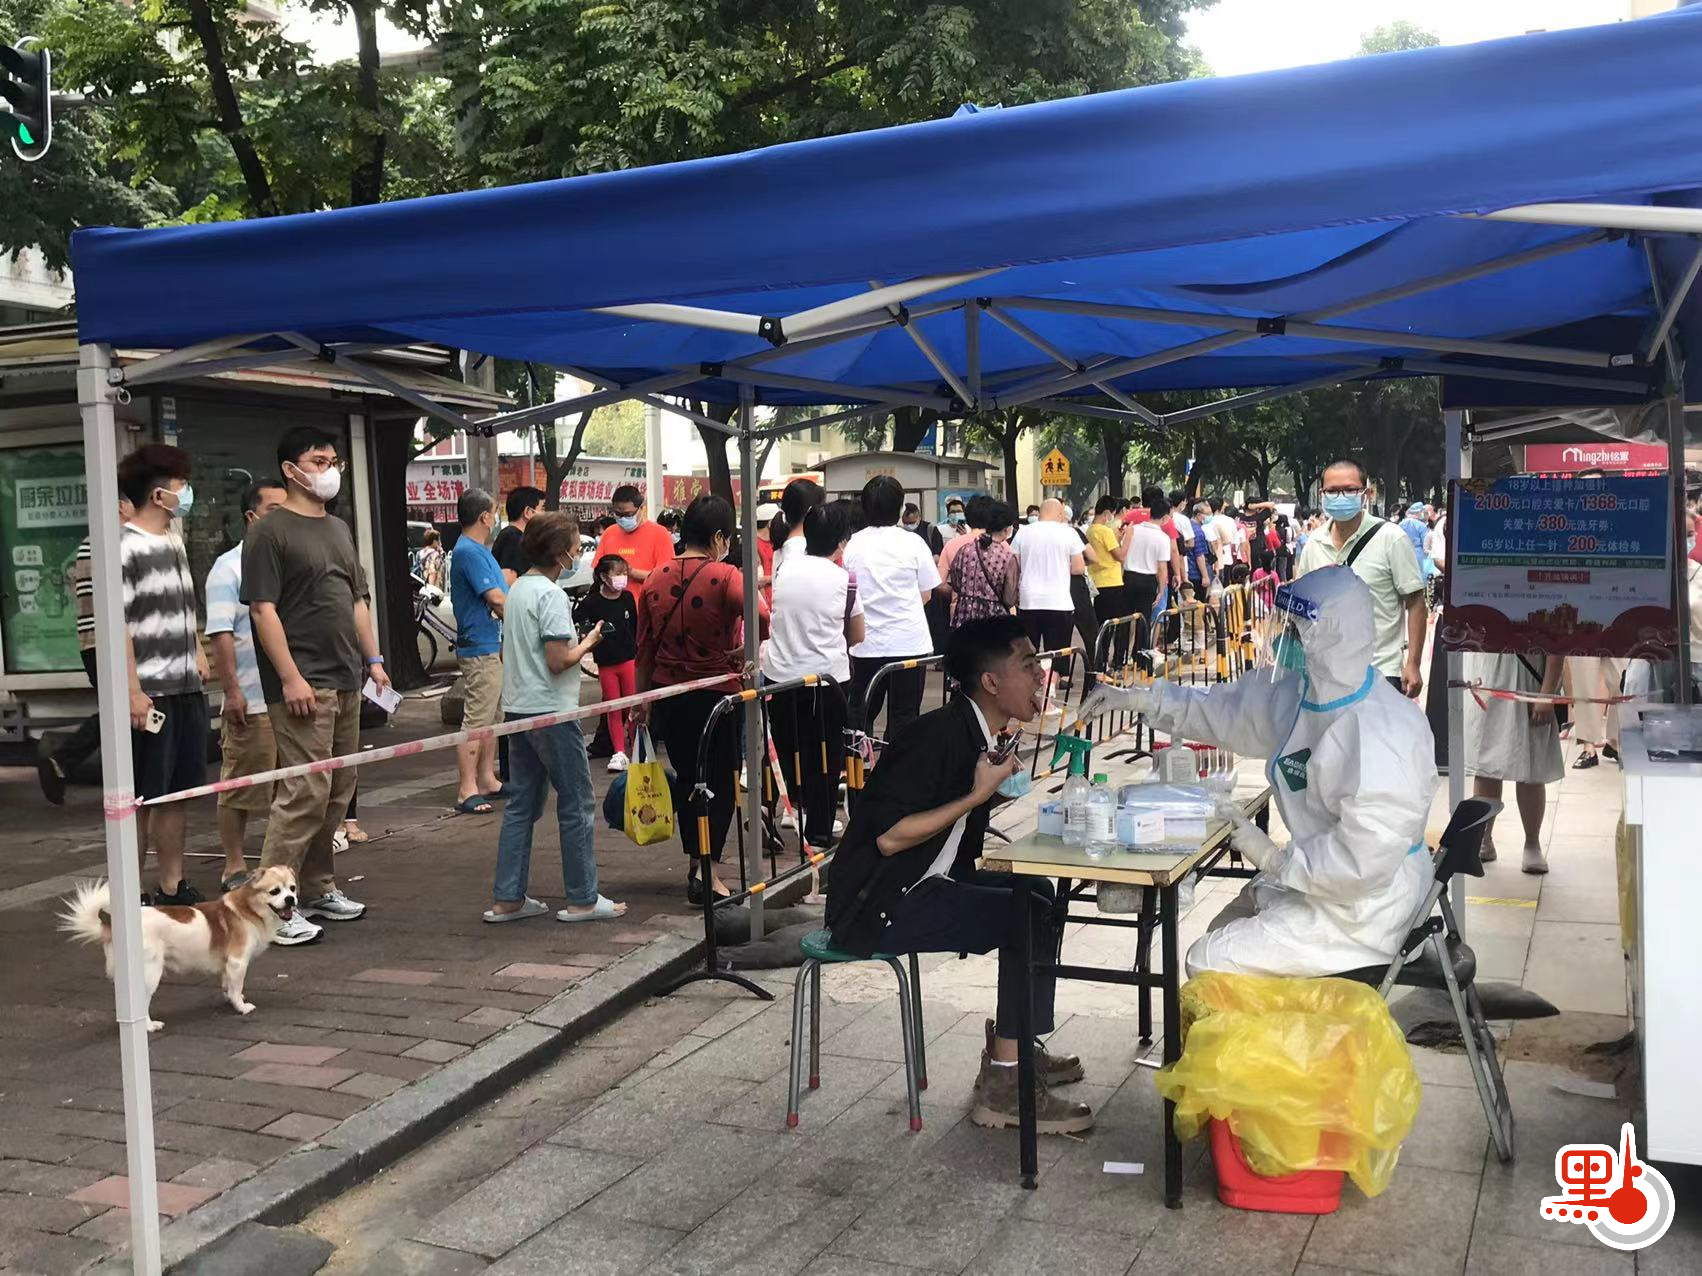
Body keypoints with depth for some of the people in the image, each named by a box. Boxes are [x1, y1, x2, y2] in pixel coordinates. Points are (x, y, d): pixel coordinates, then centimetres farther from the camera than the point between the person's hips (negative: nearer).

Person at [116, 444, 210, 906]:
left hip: (187, 690, 8)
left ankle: (173, 888, 22)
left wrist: (198, 655, 16)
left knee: (178, 793, 12)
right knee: (141, 798, -2)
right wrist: (132, 692, -19)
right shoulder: (125, 547, -11)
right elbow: (115, 624, -15)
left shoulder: (175, 543, 16)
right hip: (151, 694, -8)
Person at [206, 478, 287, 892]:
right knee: (239, 788, 2)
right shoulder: (229, 567, -6)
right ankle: (233, 866, 12)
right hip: (251, 701, -6)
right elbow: (220, 635, -12)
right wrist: (231, 692, -17)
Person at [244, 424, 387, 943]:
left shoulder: (339, 528, 19)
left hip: (346, 681, 8)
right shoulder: (269, 532, -6)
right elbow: (263, 609, -13)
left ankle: (318, 888, 22)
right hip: (303, 684, -8)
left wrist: (373, 658, 16)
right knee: (305, 791, -11)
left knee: (337, 792, 11)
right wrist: (290, 677, -18)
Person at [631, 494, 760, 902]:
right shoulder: (725, 576, -13)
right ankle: (706, 872, 7)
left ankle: (695, 865, 27)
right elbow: (764, 619, -30)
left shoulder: (655, 579, 2)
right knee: (720, 782, 8)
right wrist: (743, 653, -13)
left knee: (687, 777, 18)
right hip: (718, 695, -5)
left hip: (668, 693, 5)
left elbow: (644, 647, 7)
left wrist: (641, 700, 15)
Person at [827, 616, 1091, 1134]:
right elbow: (888, 836, -27)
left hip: (923, 884, 10)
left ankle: (1013, 1049, 19)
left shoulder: (977, 733, 7)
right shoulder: (937, 735, -21)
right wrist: (977, 795, -22)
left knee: (1039, 892, 11)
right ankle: (1004, 1086, -10)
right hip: (877, 905, -10)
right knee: (1030, 916, -17)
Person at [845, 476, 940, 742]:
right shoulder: (912, 542, -7)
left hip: (866, 643, 2)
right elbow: (926, 594, 2)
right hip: (909, 641, -2)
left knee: (862, 714, 11)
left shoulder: (853, 544, -2)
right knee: (904, 715, 6)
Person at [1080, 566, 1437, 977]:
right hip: (1315, 882, 9)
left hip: (1360, 914, -9)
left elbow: (1362, 862, -34)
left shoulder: (1378, 735, -32)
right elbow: (1221, 710, 11)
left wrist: (1272, 858, -21)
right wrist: (1135, 698, 3)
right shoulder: (1300, 692, -4)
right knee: (1223, 933, 26)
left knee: (1209, 962, -9)